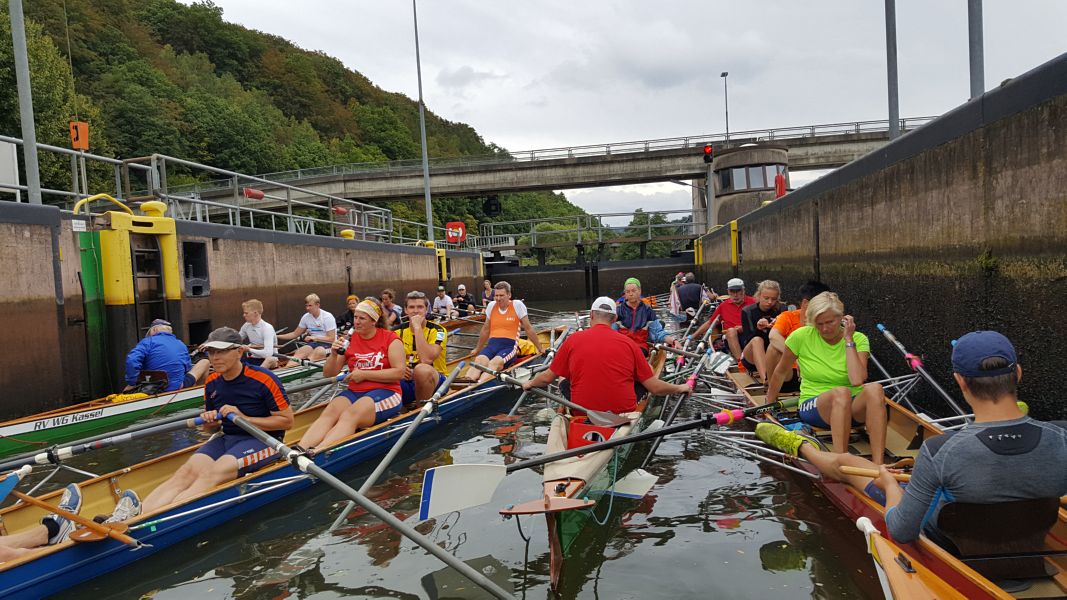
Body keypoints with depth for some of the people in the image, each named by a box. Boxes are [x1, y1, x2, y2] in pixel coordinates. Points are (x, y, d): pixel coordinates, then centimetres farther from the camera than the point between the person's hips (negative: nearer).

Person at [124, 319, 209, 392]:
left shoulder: (147, 342, -3)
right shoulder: (182, 345, 9)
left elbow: (131, 361, -18)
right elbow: (188, 369, 13)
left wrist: (131, 383, -11)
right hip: (177, 388, 1)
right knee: (205, 361, 19)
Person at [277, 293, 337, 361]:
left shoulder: (328, 317, -8)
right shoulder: (306, 317, 8)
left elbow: (331, 339, -12)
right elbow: (295, 334, 15)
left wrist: (314, 338, -17)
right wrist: (277, 336, 5)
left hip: (327, 344, -5)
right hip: (314, 343, 5)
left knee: (318, 351, -37)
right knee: (299, 352, -26)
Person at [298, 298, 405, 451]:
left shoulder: (390, 339, 1)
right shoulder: (349, 340, 13)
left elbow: (399, 372, -9)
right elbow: (328, 374, 14)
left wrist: (364, 374, -10)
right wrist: (334, 354, -7)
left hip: (384, 392, -5)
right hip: (354, 392, 5)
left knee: (349, 416, -33)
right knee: (328, 414, -27)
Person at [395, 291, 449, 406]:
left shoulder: (437, 330, -8)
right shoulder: (399, 331, 7)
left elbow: (427, 359, -25)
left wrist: (417, 327, -20)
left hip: (434, 380, -2)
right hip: (406, 379, 2)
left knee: (422, 369, -38)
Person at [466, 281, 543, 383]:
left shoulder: (517, 305, 2)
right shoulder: (491, 306, 14)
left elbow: (528, 329, 8)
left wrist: (540, 349, 11)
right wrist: (477, 349, 32)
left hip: (509, 346, -4)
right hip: (492, 344, 4)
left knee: (494, 363, -36)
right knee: (479, 360, -31)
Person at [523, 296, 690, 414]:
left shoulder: (573, 340, 0)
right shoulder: (629, 343, 1)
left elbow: (546, 378, 8)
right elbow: (655, 387, 3)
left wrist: (530, 384, 30)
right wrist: (680, 388, 22)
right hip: (624, 413, 0)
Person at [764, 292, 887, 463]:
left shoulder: (858, 340, -3)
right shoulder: (802, 337, -5)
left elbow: (857, 380, -20)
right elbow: (781, 372, 8)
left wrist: (848, 340, -16)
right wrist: (768, 406, 16)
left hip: (853, 408, 2)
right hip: (812, 407, -2)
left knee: (875, 388, -32)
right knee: (841, 392, -36)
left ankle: (878, 464, -41)